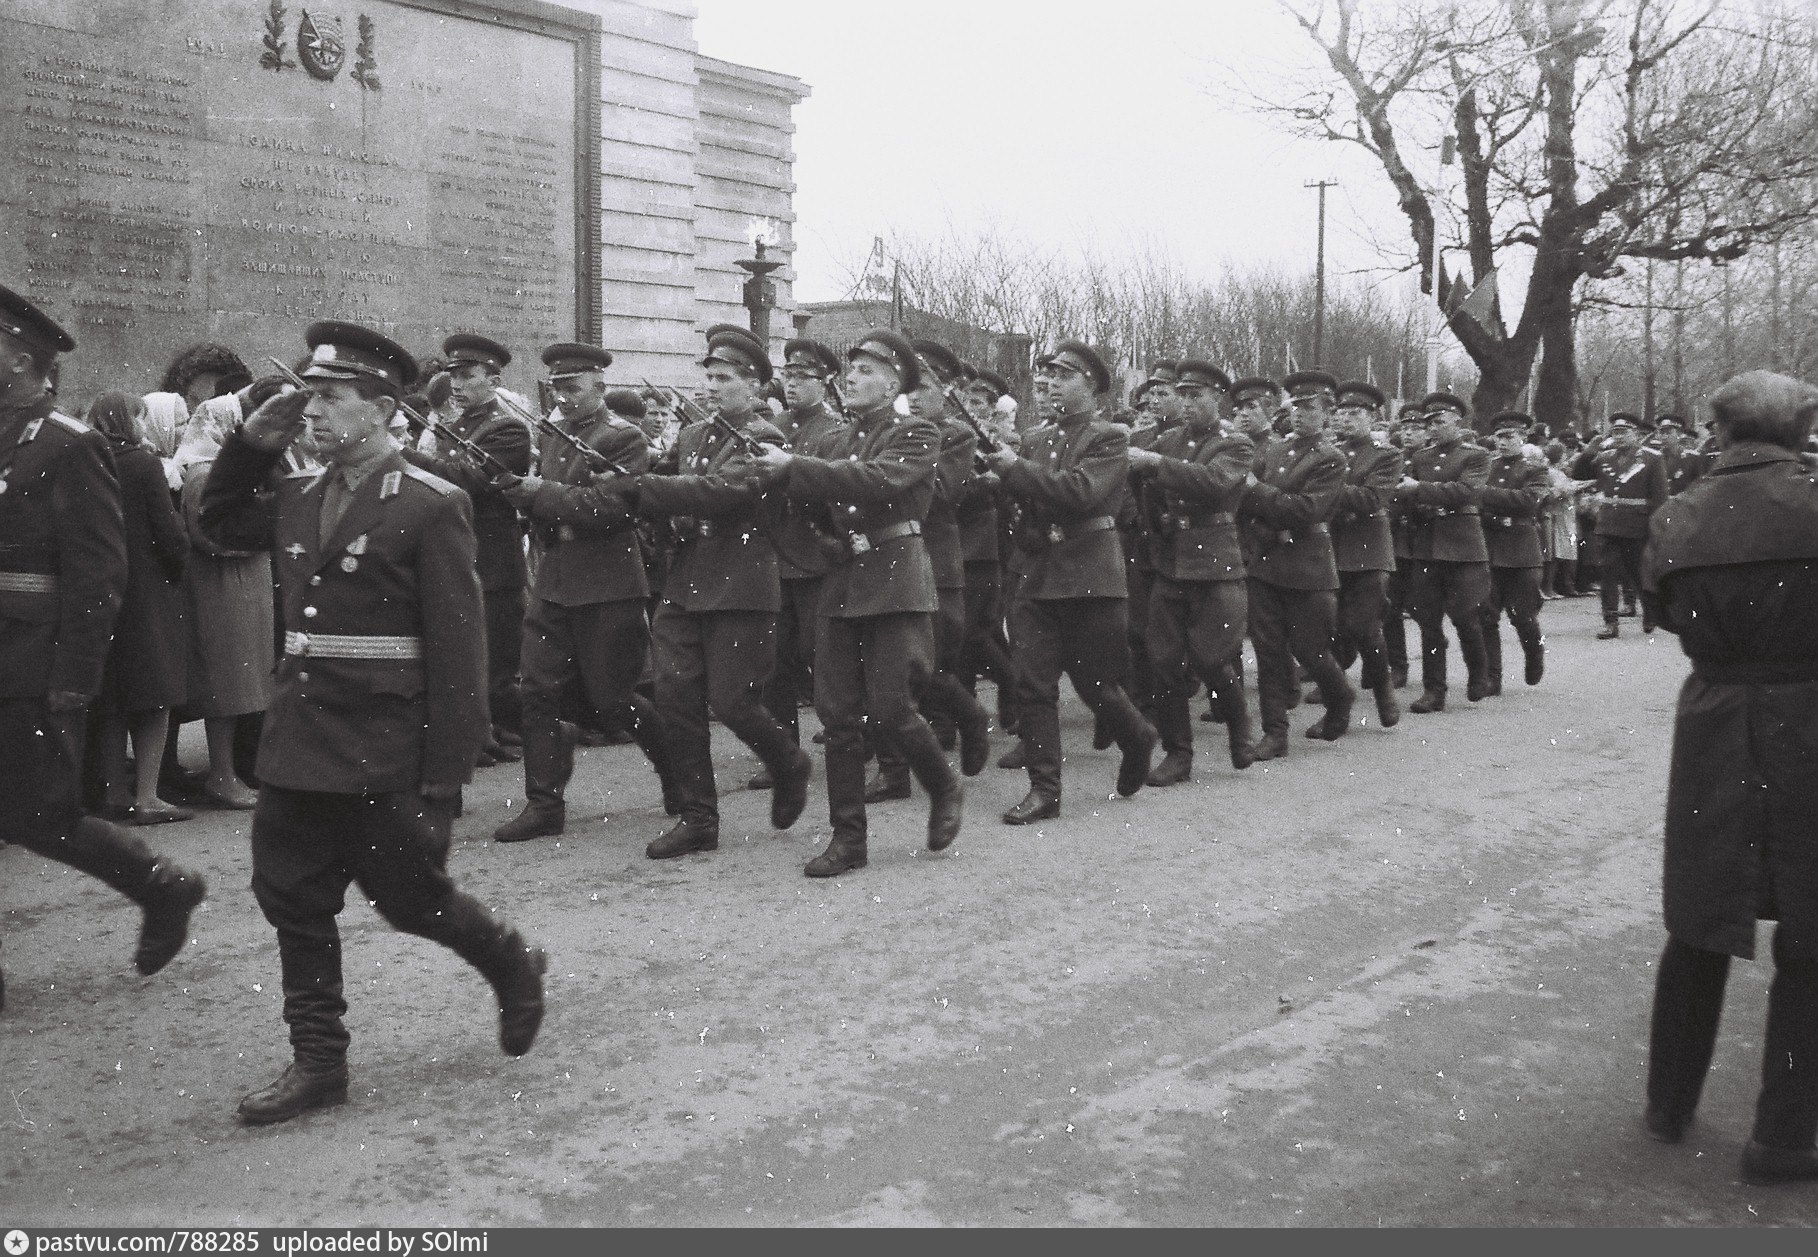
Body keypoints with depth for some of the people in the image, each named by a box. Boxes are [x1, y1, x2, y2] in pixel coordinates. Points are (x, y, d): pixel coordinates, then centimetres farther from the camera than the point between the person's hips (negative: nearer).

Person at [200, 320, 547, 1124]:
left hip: (384, 755, -7)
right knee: (292, 899, 9)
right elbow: (219, 523, 27)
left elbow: (457, 647, -13)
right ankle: (318, 1062, 22)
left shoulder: (430, 507, -12)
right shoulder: (299, 497, 8)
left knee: (410, 895, 6)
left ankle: (513, 967, 33)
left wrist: (444, 776, -15)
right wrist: (251, 445, 10)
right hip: (298, 744, 7)